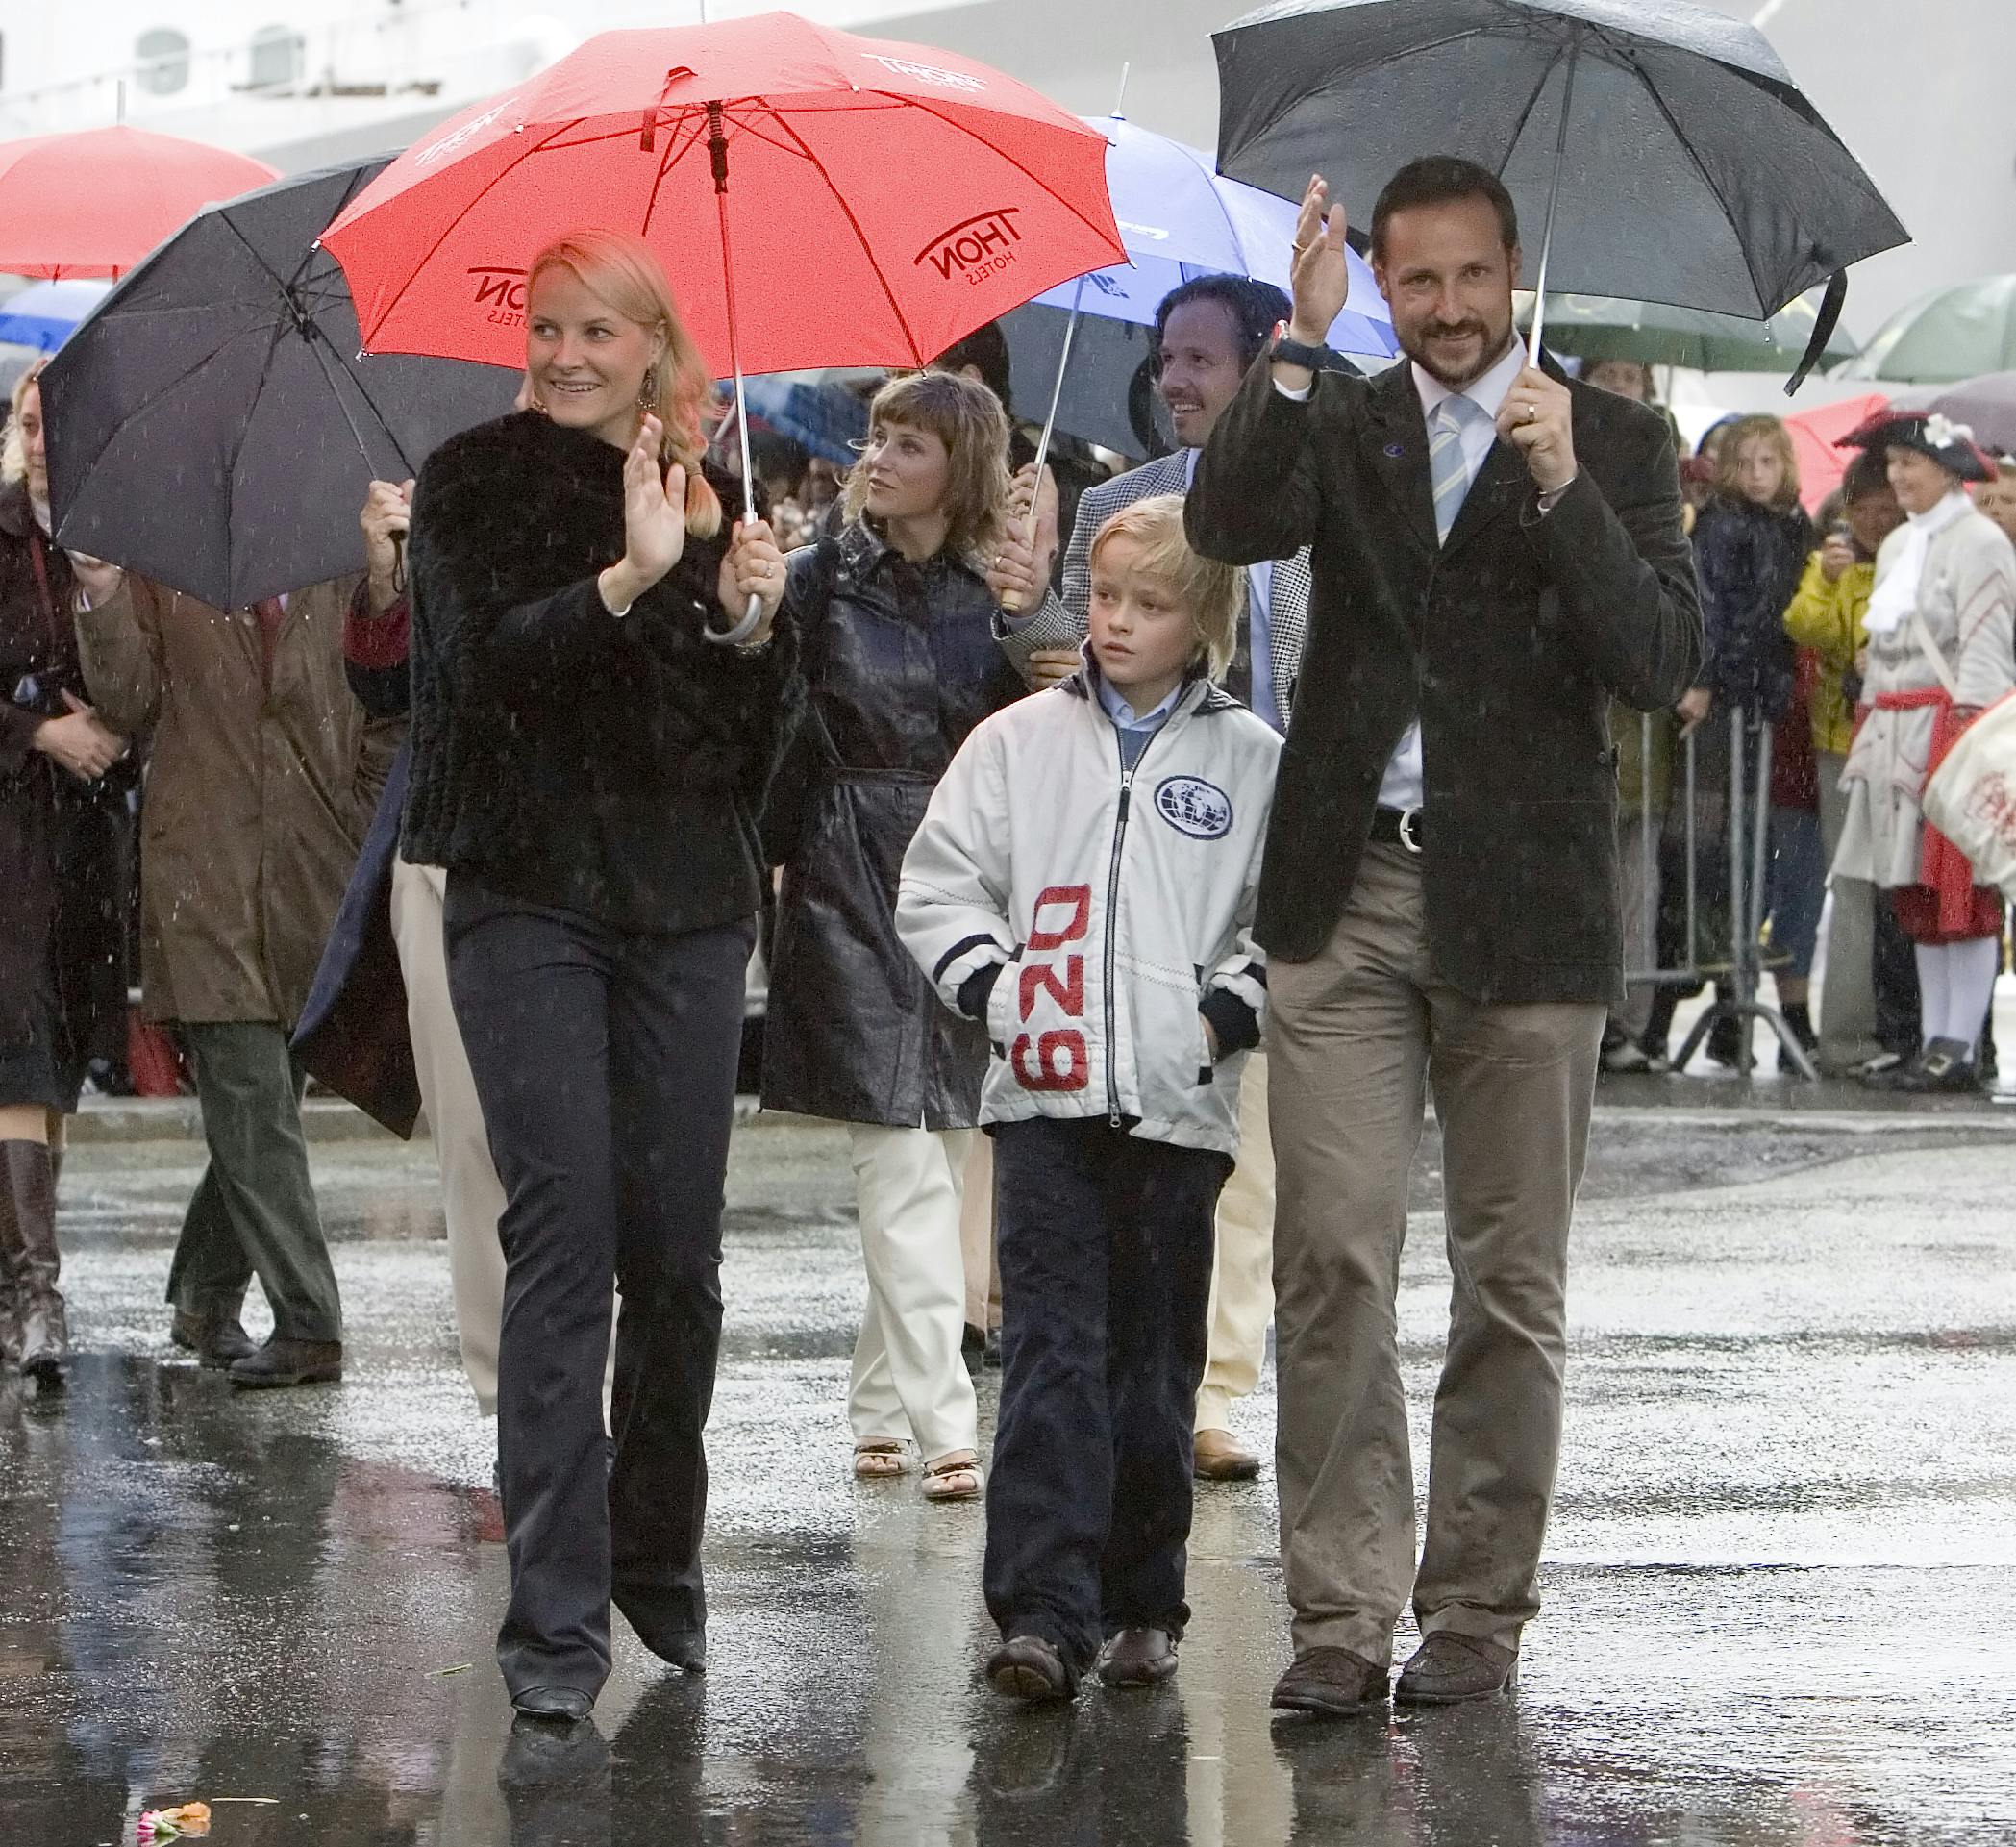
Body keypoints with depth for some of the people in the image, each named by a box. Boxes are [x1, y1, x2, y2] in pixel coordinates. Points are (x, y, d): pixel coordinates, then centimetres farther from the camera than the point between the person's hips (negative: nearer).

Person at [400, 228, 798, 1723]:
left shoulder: (712, 496, 10)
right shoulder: (478, 482, 2)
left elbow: (764, 734, 9)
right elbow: (481, 662, -13)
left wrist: (756, 618, -10)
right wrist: (626, 580, -24)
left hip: (686, 904, 3)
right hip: (532, 890, -3)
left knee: (679, 1250, 4)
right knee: (565, 1235, -11)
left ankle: (660, 1562, 22)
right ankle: (556, 1615, -12)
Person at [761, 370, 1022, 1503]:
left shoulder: (1002, 592, 7)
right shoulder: (825, 582, 4)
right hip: (855, 891, -2)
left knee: (946, 1147, 7)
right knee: (902, 1162, -9)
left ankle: (884, 1403, 20)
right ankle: (943, 1425, -13)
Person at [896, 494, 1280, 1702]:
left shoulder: (1251, 761, 5)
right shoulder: (1020, 743, 9)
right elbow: (937, 888, 10)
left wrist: (1227, 1014, -7)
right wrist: (995, 991, -3)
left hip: (1179, 1104, 0)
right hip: (1045, 1101, 0)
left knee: (1157, 1364, 7)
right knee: (1050, 1353, -9)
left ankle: (1142, 1603, 19)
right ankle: (1042, 1614, -14)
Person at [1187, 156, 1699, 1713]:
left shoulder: (1613, 444, 4)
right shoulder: (1336, 426, 10)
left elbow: (1662, 665, -8)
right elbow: (1227, 526, -11)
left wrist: (1563, 488, -19)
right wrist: (1298, 347, -21)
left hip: (1522, 901, -1)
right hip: (1346, 893, 1)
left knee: (1511, 1277, 4)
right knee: (1333, 1261, -5)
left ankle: (1480, 1606, 14)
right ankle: (1343, 1610, -2)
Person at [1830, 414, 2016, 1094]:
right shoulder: (1897, 545, 19)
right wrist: (1870, 726, 18)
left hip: (1952, 726, -9)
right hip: (1895, 732, 9)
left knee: (1961, 894, -7)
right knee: (1915, 897, 9)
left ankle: (1960, 1048, -8)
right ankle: (1934, 1038, 13)